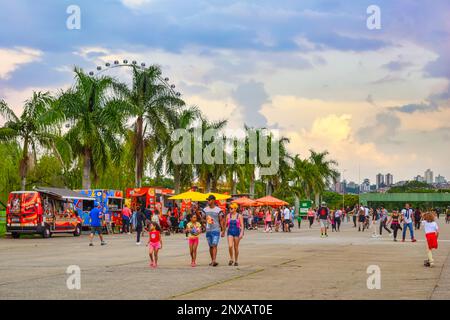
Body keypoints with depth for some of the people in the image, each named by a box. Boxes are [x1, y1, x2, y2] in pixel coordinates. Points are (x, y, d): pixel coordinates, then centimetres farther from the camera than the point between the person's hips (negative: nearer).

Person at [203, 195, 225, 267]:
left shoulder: (218, 210, -4)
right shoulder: (205, 209, 8)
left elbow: (221, 221, -3)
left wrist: (223, 231, -6)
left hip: (216, 230, -5)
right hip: (208, 230, 5)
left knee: (214, 245, -15)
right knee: (210, 246, 11)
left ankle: (214, 261, -23)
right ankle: (212, 261, 19)